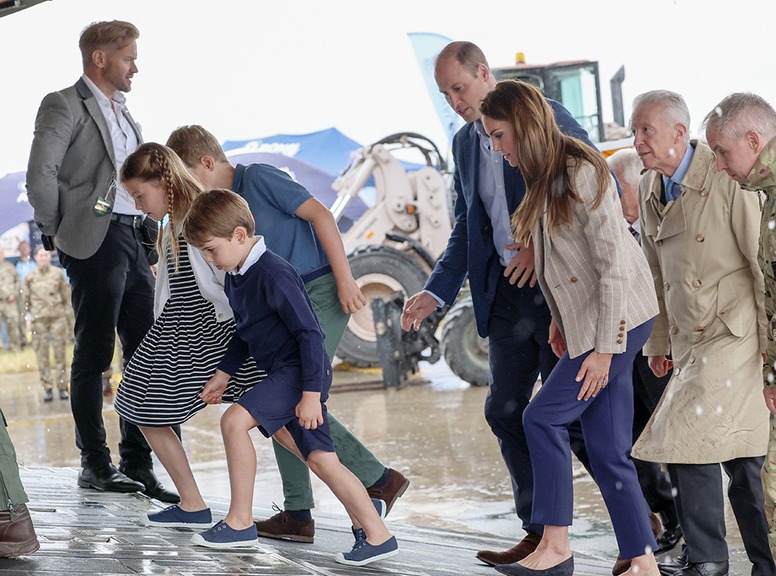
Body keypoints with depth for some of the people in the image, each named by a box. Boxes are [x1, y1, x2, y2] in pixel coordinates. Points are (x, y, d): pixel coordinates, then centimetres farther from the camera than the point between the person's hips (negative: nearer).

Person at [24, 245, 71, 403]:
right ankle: (47, 388, 2)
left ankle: (62, 386, 5)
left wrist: (62, 309, 7)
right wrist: (33, 313, 7)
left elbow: (66, 294, 10)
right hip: (39, 319, 0)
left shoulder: (58, 273, 5)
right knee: (42, 354, -2)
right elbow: (26, 298, 11)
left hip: (58, 317, 0)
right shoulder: (30, 277, 5)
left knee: (60, 353, 0)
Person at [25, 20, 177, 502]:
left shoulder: (125, 117, 22)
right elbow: (40, 175, -15)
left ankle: (137, 463, 9)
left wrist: (149, 250, 16)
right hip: (96, 240, -8)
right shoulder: (65, 106, -4)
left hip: (134, 240, 8)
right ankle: (95, 464, 3)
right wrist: (57, 232, -7)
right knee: (94, 356, -3)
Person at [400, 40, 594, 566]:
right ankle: (542, 535, 13)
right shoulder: (465, 143, 14)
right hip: (506, 293, 7)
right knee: (505, 411, 4)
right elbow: (467, 230, 19)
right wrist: (437, 292, 7)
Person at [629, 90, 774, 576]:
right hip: (690, 343, 7)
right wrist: (659, 341, 20)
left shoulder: (727, 180, -14)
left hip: (734, 335, -7)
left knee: (688, 439, -11)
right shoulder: (649, 191, 9)